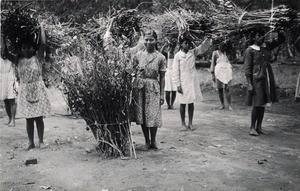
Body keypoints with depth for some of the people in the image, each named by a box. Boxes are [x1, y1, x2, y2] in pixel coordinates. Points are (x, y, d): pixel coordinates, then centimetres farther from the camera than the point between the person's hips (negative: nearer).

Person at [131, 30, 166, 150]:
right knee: (141, 115, 5)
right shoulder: (138, 55, 4)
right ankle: (147, 141, 19)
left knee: (153, 116, -3)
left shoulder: (160, 57, 1)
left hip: (153, 88, -2)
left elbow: (162, 77, 2)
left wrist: (162, 94, -1)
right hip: (139, 87, 2)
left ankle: (153, 141, 15)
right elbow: (132, 72, 11)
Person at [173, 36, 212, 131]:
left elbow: (203, 48, -3)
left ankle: (190, 123, 18)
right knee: (183, 103, 5)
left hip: (193, 81, 3)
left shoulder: (193, 52, 5)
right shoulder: (178, 55, -5)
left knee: (191, 103, 9)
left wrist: (208, 39, -23)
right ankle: (183, 124, 17)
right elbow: (175, 71, -6)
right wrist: (178, 85, -10)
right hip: (183, 82, -3)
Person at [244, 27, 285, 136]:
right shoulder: (250, 50, -5)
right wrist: (249, 84, -14)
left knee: (263, 104, 10)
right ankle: (252, 127, 7)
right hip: (256, 80, -6)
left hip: (267, 79, 6)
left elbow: (281, 40, 17)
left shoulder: (267, 46, 10)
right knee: (257, 105, -5)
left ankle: (259, 127, 19)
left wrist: (280, 32, -6)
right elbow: (247, 68, -8)